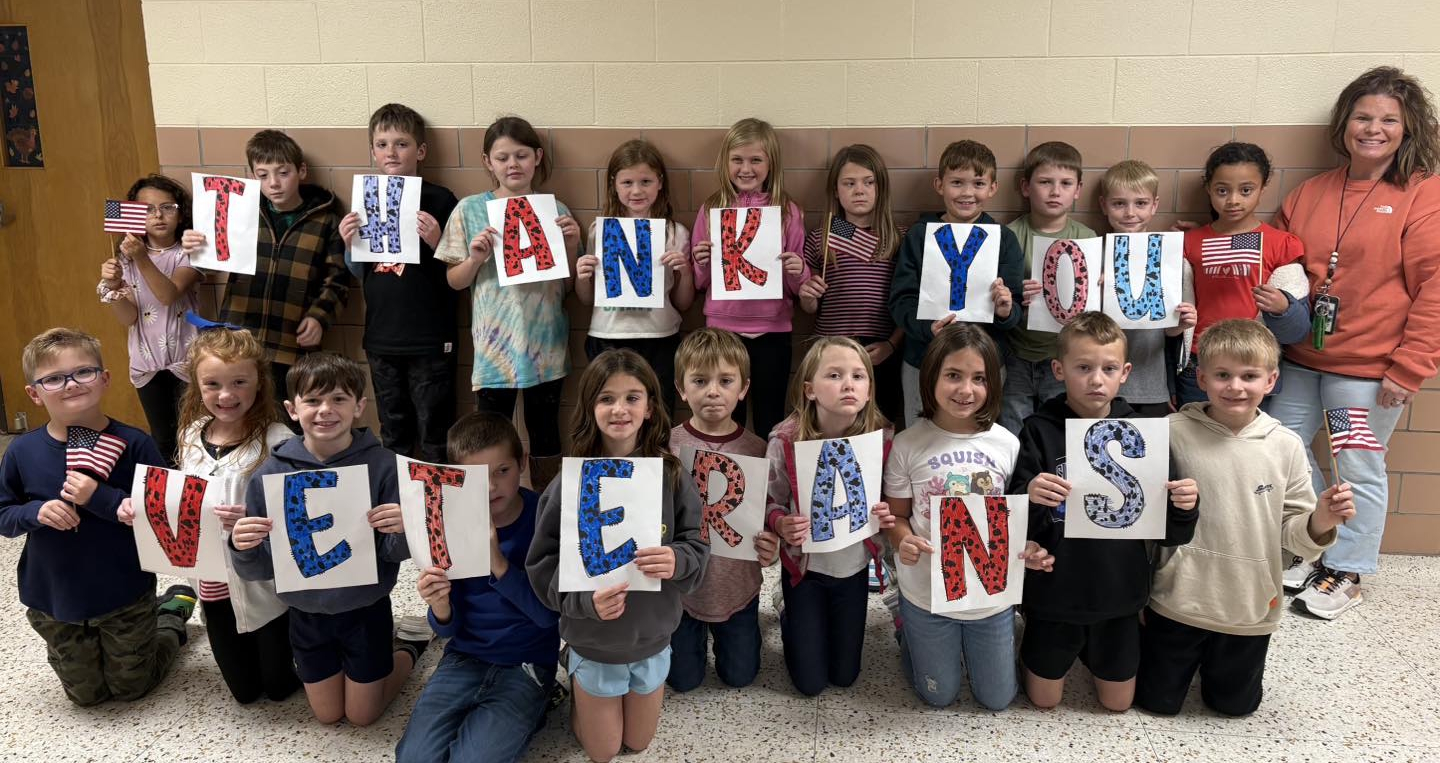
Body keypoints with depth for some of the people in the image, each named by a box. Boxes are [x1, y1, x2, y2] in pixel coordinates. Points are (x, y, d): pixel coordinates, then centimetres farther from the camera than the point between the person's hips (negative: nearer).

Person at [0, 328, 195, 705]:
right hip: (53, 602, 3)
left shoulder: (133, 444, -18)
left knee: (132, 686, 19)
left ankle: (173, 611, 41)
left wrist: (100, 498, -29)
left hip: (125, 599, -3)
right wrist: (36, 512, -19)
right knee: (86, 695, 20)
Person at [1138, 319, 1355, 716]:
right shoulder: (1174, 432, -14)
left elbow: (1290, 532, -3)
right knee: (1157, 700, 15)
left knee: (1235, 704, 21)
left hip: (1249, 608, 2)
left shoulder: (1286, 446, -7)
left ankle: (1221, 662, 51)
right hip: (1178, 602, -2)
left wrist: (1320, 522, -22)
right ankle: (1145, 639, 43)